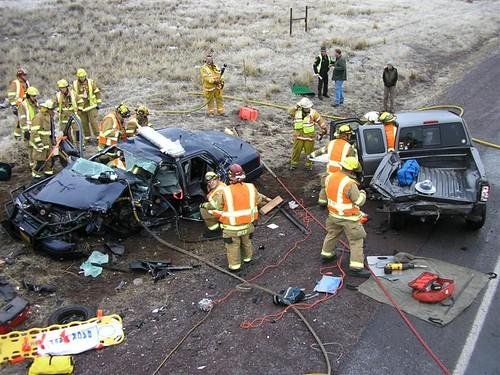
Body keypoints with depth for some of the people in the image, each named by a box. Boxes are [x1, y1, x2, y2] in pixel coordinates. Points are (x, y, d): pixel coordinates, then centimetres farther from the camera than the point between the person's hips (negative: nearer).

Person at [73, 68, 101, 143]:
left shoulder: (91, 82, -6)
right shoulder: (75, 84, 1)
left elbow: (97, 93, 0)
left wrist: (98, 103, -1)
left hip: (91, 106, -3)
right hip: (81, 107, 3)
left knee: (93, 122, -7)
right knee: (84, 123, 8)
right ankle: (87, 138, 19)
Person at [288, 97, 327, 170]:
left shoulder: (313, 113, -7)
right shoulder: (297, 112, -2)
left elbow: (320, 120, -1)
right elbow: (290, 112, -16)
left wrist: (324, 129, 2)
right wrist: (297, 106, -21)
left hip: (309, 136, -1)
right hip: (298, 136, 1)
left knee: (309, 151, 9)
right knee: (296, 150, 9)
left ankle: (308, 164, 26)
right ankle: (293, 164, 25)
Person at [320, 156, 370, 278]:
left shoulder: (330, 177, -5)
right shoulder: (350, 184, -27)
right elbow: (359, 201, -19)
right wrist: (362, 193, 1)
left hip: (333, 215, 7)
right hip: (349, 218, -7)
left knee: (332, 234, 28)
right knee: (356, 241, 4)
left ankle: (326, 254, 46)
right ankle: (356, 267, 4)